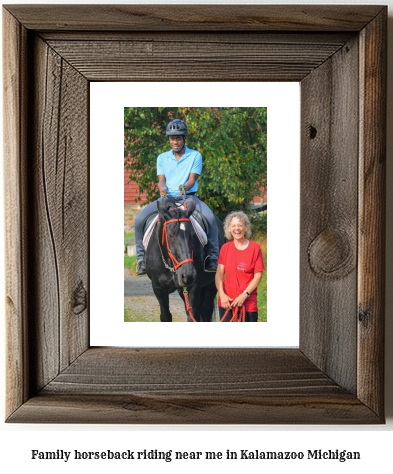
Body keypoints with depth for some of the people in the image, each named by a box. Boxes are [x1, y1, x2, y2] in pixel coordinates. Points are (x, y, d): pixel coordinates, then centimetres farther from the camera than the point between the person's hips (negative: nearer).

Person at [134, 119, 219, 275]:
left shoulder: (195, 156, 6)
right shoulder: (162, 158, 14)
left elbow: (192, 179, -4)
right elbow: (161, 180, 4)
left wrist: (185, 187, -28)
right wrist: (162, 188, -21)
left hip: (188, 197, -2)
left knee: (210, 218, -31)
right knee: (139, 219, -20)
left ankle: (212, 257, -19)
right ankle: (141, 258, -9)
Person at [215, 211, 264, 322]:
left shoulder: (255, 248, -2)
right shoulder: (225, 248, 6)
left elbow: (258, 276, -4)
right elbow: (219, 274, 4)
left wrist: (244, 295, -13)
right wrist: (222, 294, -10)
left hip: (248, 303, -3)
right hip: (227, 302, 3)